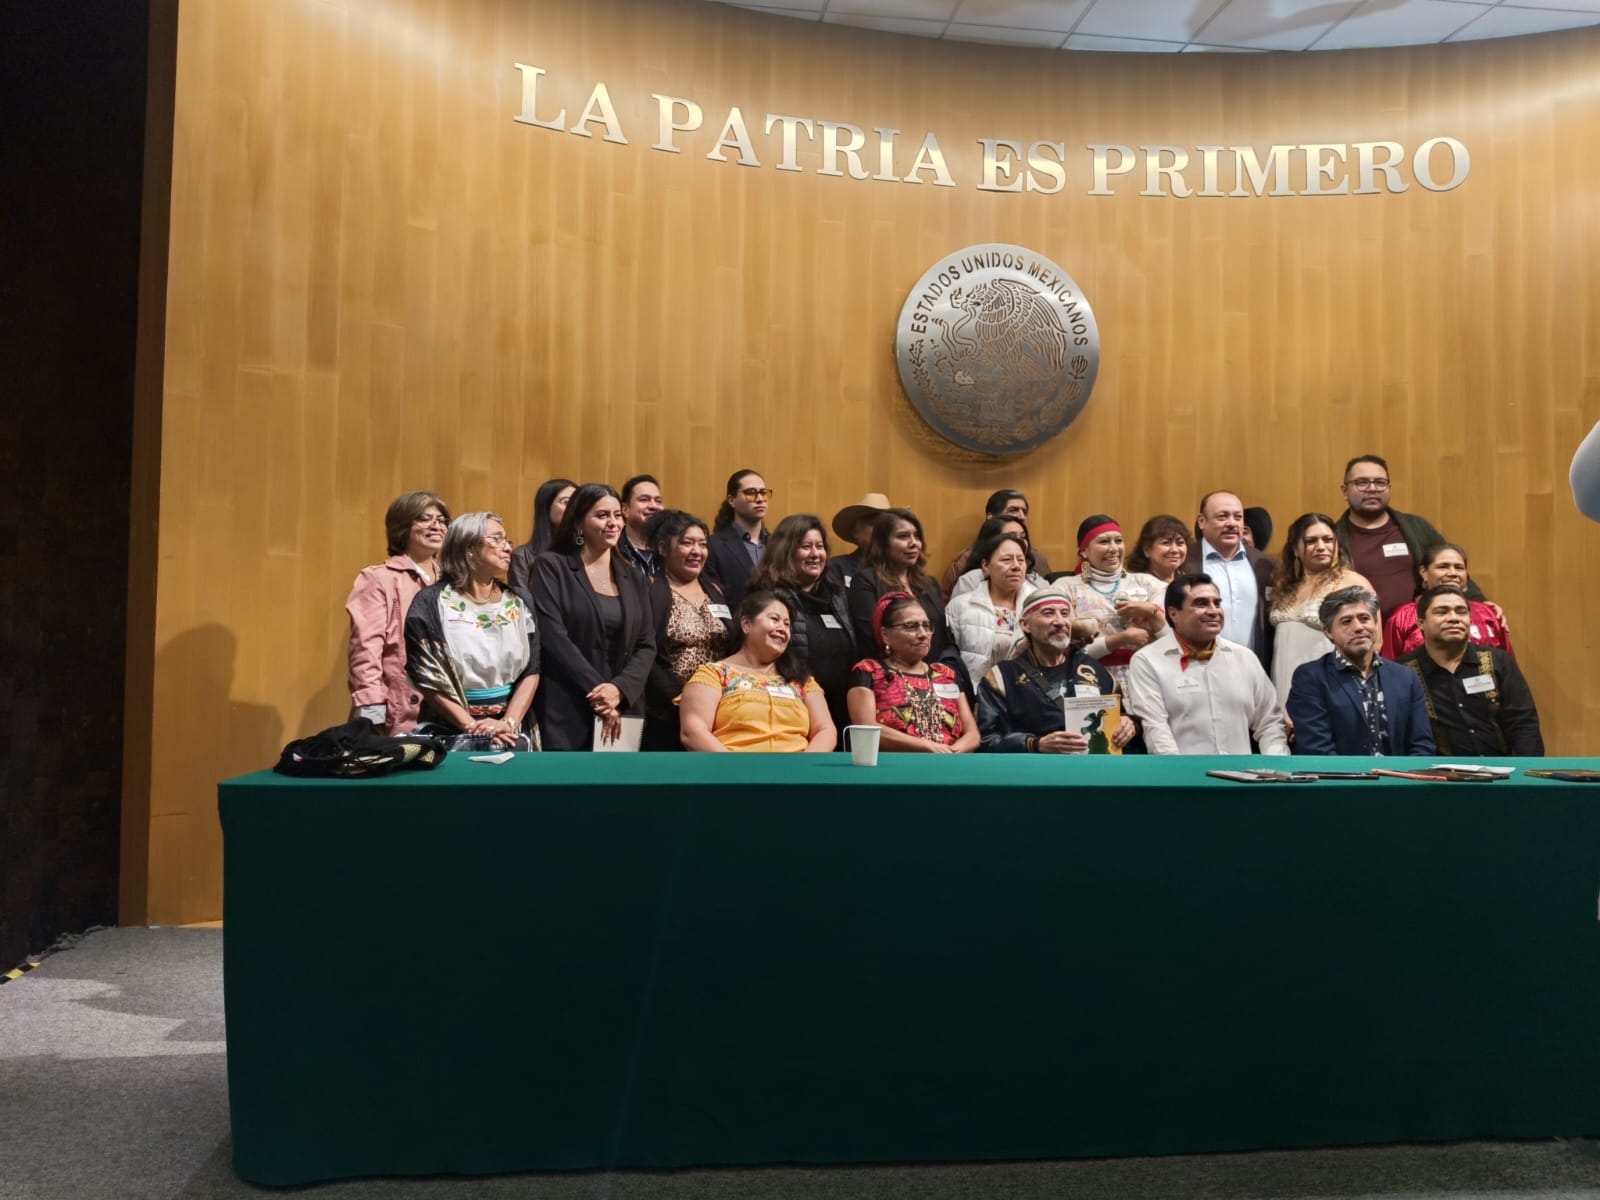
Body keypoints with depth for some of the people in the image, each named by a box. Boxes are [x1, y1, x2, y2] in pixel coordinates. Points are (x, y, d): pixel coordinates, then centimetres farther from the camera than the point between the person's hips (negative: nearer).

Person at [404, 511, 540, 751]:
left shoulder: (520, 602, 8)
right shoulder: (431, 603, -2)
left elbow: (531, 671, 4)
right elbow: (426, 677, -7)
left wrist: (509, 723, -11)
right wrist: (471, 726, -14)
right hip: (451, 733, -2)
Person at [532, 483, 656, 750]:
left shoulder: (633, 578, 14)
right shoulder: (551, 566, 0)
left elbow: (647, 645, 7)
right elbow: (553, 637, -10)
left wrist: (620, 689, -11)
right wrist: (598, 692, -14)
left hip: (624, 712, 4)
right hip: (567, 715, -4)